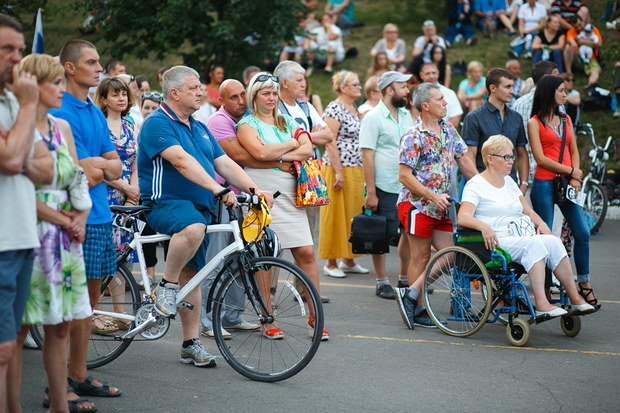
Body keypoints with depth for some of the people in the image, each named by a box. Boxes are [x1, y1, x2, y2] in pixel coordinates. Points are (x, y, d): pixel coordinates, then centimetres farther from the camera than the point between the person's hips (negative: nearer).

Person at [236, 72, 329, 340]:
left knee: (306, 252, -1)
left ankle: (314, 315, 7)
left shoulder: (288, 122, 19)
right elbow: (260, 152, -15)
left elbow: (308, 149, 4)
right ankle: (267, 320, 7)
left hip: (290, 195, 4)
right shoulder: (247, 124, 3)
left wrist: (278, 156, -9)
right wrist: (291, 145, -1)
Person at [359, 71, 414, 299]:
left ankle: (405, 278, 21)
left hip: (407, 187, 7)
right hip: (384, 189, -6)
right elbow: (367, 156, -13)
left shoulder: (406, 115, 11)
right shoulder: (373, 118, -10)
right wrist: (370, 193, -17)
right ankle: (382, 282, 11)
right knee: (382, 237, 1)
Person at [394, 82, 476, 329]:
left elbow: (463, 161, 15)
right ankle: (418, 309, 10)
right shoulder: (414, 136, -14)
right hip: (417, 204, -7)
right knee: (421, 257, -1)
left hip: (440, 207, 8)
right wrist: (433, 196, -22)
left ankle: (410, 295, 10)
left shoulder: (448, 130, 9)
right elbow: (404, 175, -16)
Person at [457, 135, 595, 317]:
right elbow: (463, 217, -15)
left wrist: (541, 223, 2)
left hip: (518, 238, 7)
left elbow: (528, 211, 24)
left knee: (553, 241, -19)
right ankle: (541, 304, -37)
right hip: (495, 242, -7)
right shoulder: (476, 185, -1)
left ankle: (575, 299, -19)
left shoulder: (509, 182, 23)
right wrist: (484, 227, -35)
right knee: (535, 244, -31)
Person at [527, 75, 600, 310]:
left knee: (582, 233, 0)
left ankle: (584, 284, 11)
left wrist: (575, 178, -2)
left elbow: (574, 151, 13)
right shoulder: (534, 122, -2)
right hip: (544, 184, -5)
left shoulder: (566, 120, 15)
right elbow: (540, 158, -9)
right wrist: (570, 171, -7)